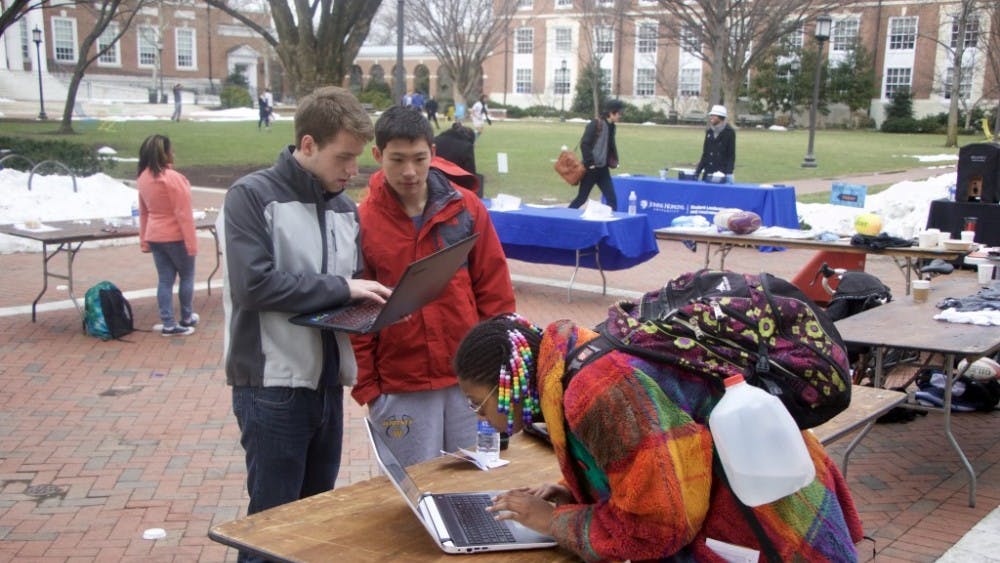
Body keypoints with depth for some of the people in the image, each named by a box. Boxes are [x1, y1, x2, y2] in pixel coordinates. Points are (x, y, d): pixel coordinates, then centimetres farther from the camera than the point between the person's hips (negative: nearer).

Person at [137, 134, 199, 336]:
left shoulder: (143, 178, 2)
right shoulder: (173, 178, -21)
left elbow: (143, 212, 9)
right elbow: (183, 214, -20)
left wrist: (144, 240, 16)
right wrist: (191, 242, -16)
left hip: (155, 237, 6)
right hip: (176, 237, -6)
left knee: (165, 279, 9)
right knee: (186, 276, 12)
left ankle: (168, 324, 10)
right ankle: (186, 319, 23)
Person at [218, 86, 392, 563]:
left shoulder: (345, 209, 11)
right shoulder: (252, 196, -9)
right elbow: (253, 283, -21)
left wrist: (370, 304, -7)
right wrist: (340, 289, -18)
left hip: (328, 385, 6)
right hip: (273, 386, -6)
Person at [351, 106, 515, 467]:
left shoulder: (466, 208, -1)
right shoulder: (362, 221, -4)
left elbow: (495, 291, 4)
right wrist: (366, 387, 0)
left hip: (470, 381, 2)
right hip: (400, 388, -1)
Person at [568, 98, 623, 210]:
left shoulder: (611, 126, 9)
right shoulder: (595, 124, -14)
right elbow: (584, 144, -18)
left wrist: (614, 161, 9)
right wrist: (590, 162, -18)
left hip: (603, 169, 7)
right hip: (591, 168, -7)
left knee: (612, 199, 0)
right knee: (582, 198, 2)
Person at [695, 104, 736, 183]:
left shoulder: (729, 132, -4)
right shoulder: (709, 132, 12)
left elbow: (731, 155, -7)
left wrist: (728, 174, -16)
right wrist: (698, 170, 10)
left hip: (723, 174, -5)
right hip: (708, 174, 5)